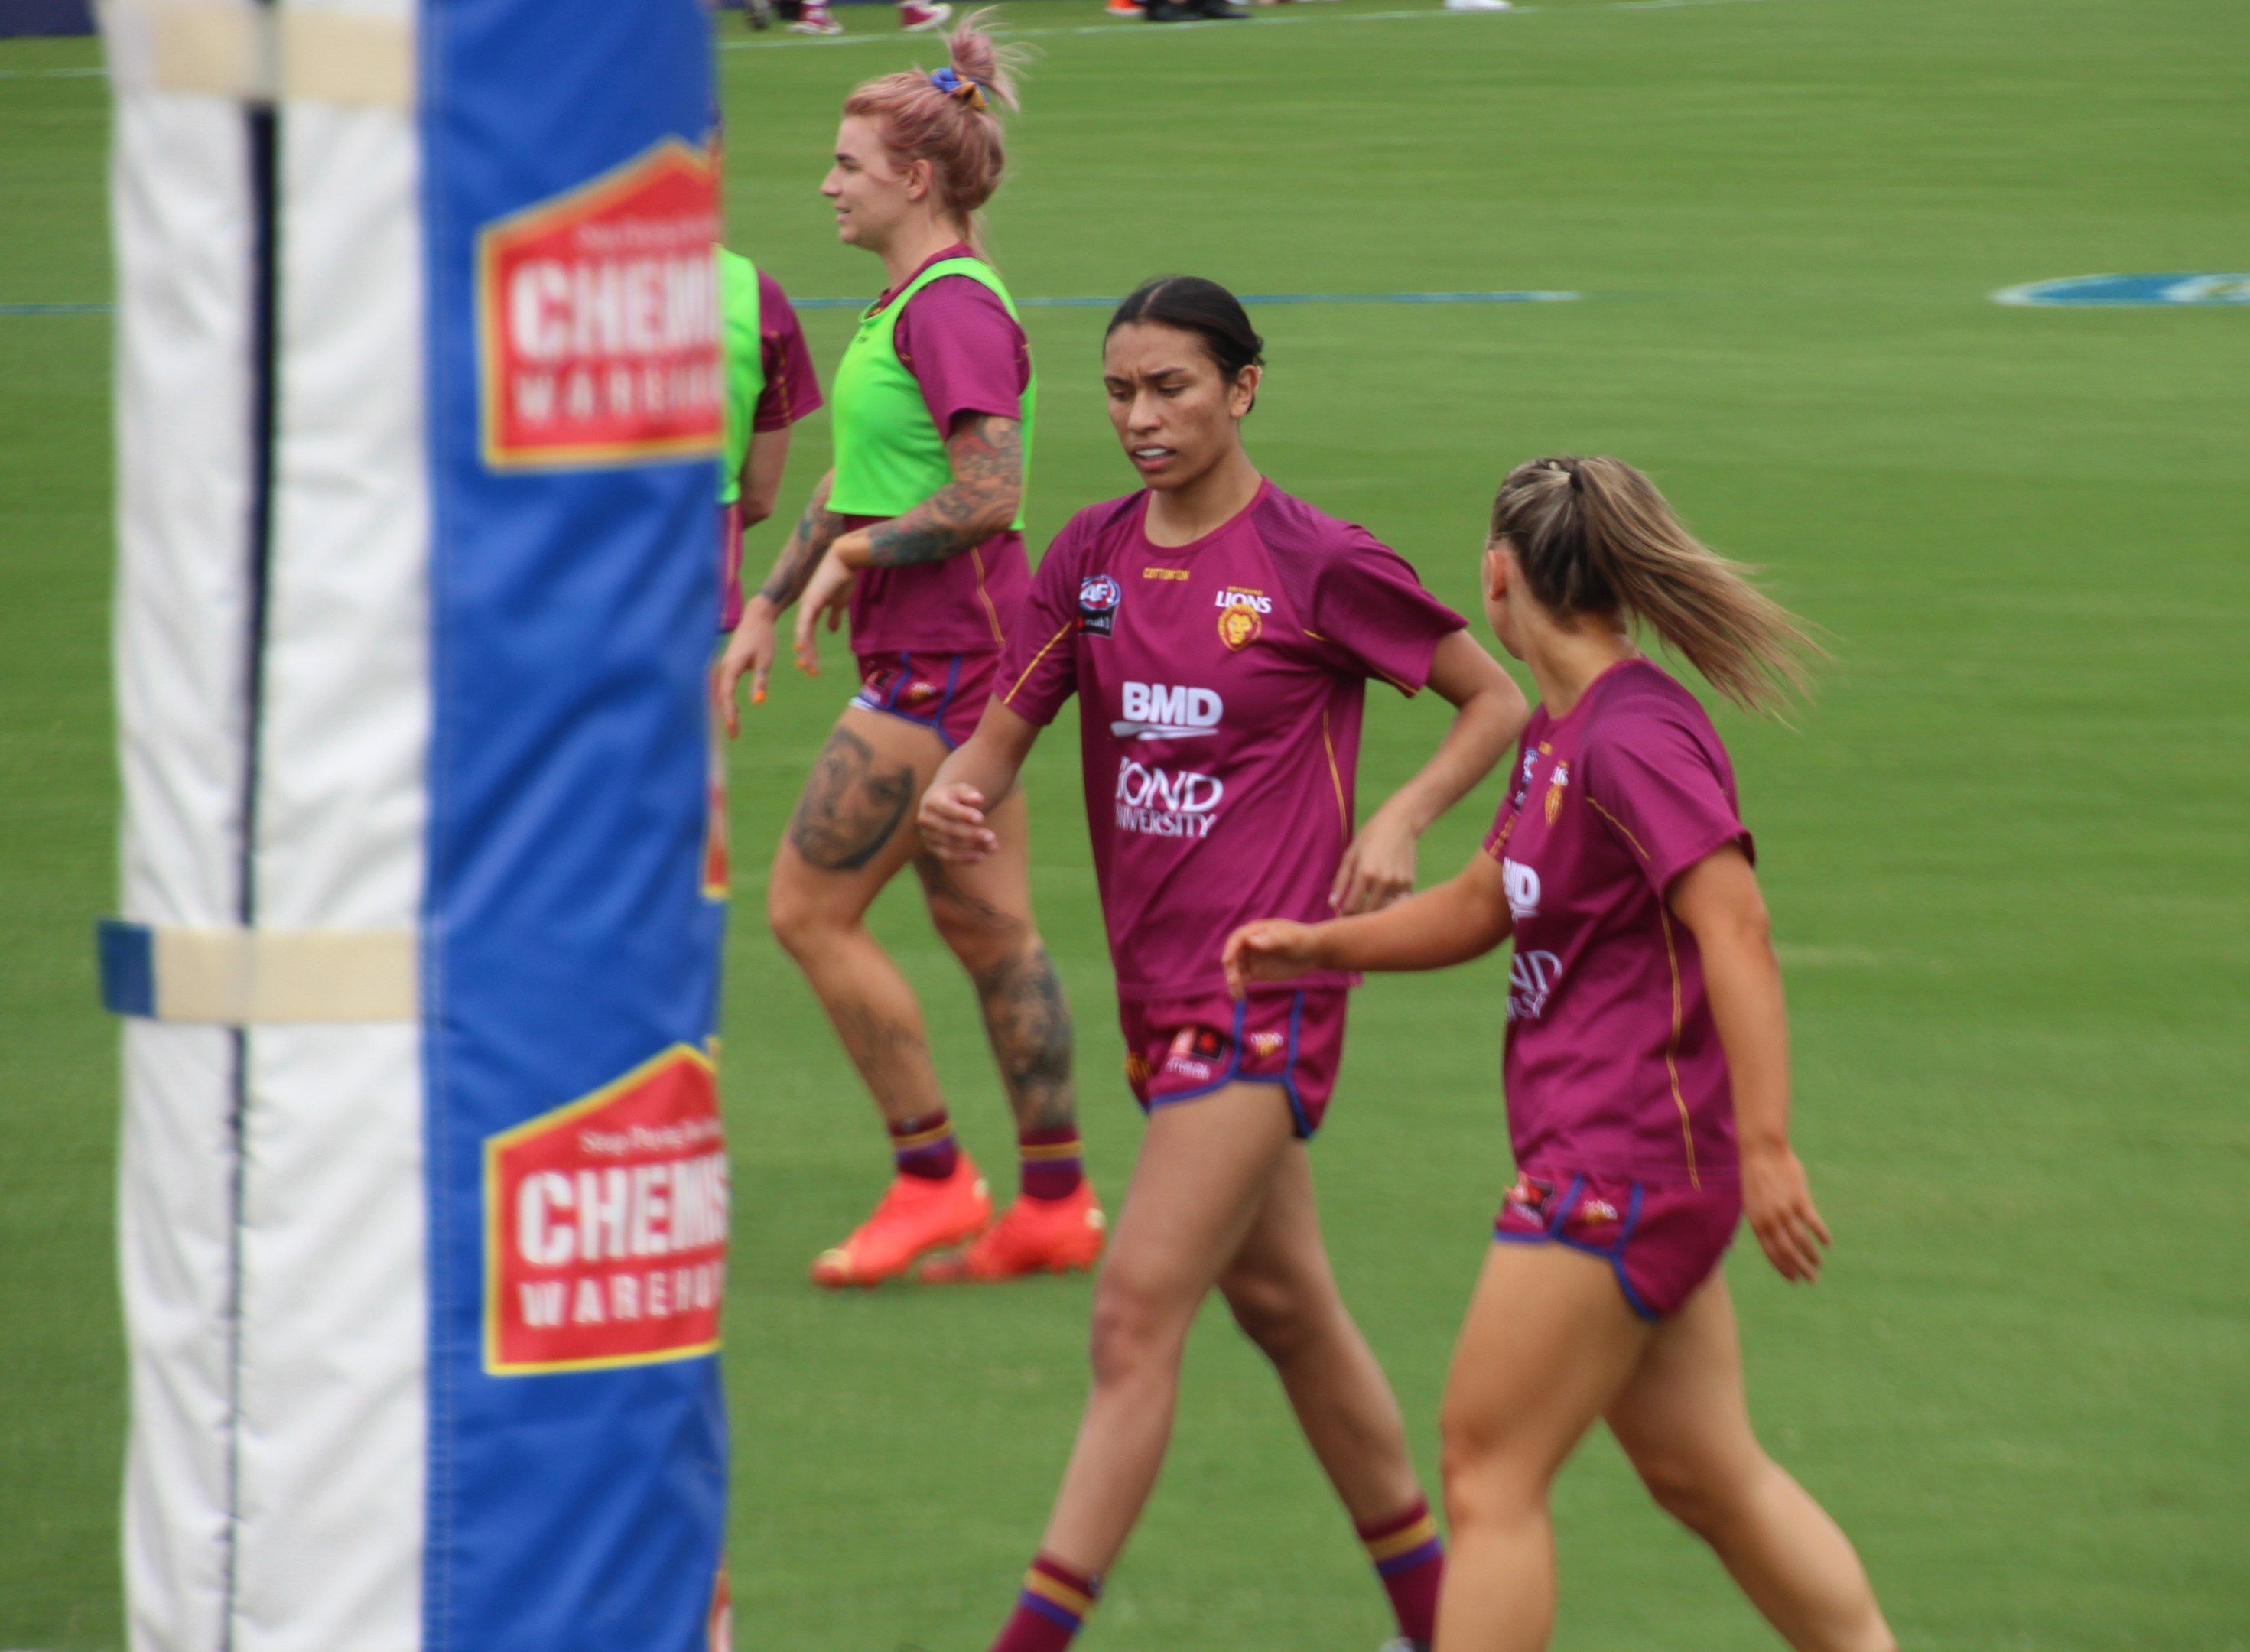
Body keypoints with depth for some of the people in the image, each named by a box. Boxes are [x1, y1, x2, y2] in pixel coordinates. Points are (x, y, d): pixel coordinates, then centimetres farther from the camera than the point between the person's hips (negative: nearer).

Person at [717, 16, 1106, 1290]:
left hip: (946, 653, -10)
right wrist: (771, 604, 24)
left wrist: (857, 555, -13)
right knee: (986, 921, 11)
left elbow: (990, 493, -24)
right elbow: (857, 482, 25)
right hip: (935, 653, 10)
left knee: (809, 907, -6)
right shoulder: (910, 301, 15)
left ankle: (934, 1179, 0)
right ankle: (1057, 1204, 13)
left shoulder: (955, 307, -16)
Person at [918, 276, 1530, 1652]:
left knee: (1141, 1309, -13)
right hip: (1157, 977, 7)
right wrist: (957, 794, -15)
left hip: (1269, 983, -7)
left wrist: (1400, 821, -14)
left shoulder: (1320, 564, -10)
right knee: (1282, 1302, 17)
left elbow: (1498, 702, 1)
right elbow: (1004, 734, 8)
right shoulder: (1093, 557, 6)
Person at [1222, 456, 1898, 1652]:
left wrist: (1765, 1146, -29)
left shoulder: (1635, 737, -17)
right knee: (1706, 1475, 13)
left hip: (1621, 1164, -10)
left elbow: (1734, 931, -24)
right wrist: (1316, 947, 12)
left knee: (1488, 1470, -4)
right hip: (1603, 1162, 10)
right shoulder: (1559, 734, 13)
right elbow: (1482, 907, 25)